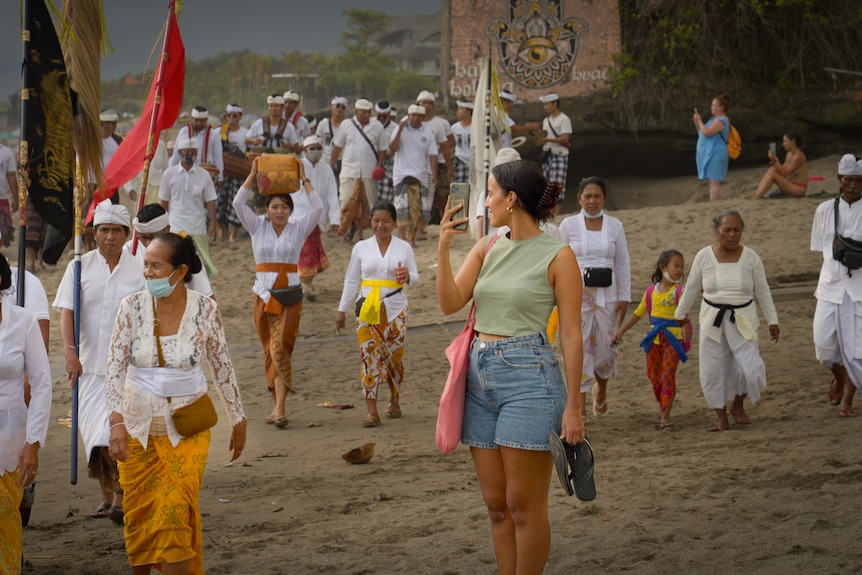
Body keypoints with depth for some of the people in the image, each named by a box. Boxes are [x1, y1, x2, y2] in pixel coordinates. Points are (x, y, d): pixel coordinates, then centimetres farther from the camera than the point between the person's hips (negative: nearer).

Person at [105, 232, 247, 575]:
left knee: (176, 512, -8)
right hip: (138, 428, 2)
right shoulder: (132, 308, -8)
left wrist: (238, 422, 8)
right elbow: (115, 367, -10)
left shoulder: (204, 310, -9)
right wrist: (117, 422, -22)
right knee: (138, 513, 8)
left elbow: (222, 368, 1)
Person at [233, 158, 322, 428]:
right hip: (263, 292, 2)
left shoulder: (298, 229, 5)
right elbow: (238, 203, -4)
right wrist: (253, 175, -4)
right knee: (269, 349, 6)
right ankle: (277, 404, 13)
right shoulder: (257, 227, 7)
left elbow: (317, 208, -7)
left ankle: (279, 408, -19)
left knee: (280, 347, -13)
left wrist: (304, 178, -2)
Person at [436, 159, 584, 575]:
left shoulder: (557, 256, -6)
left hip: (528, 377, -7)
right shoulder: (487, 249, 11)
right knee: (496, 504, 9)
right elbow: (450, 303, 2)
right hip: (481, 375, 7)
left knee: (523, 505, -3)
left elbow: (571, 335, -7)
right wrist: (443, 248, -9)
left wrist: (573, 406, -10)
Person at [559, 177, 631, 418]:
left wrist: (624, 297, 2)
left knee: (606, 347, 8)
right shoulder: (569, 225, 1)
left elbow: (623, 264, 7)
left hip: (606, 294, 2)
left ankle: (601, 389, 39)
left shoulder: (615, 226, 4)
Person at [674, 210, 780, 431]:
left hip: (742, 320, -1)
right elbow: (692, 289, 9)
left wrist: (772, 321, 4)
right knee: (712, 371, 2)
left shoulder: (750, 257, -4)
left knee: (750, 368, -10)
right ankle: (722, 418, 17)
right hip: (713, 320, 1)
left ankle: (738, 406, 17)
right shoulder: (704, 256, -4)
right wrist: (679, 315, 15)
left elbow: (763, 292, 4)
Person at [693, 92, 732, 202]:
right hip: (709, 154, 11)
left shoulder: (721, 121, -11)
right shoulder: (714, 119, 20)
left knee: (714, 182, -15)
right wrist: (697, 123, 12)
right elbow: (703, 134, 25)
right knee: (713, 183, 10)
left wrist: (699, 121, -8)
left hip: (716, 154, -11)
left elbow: (707, 133, -21)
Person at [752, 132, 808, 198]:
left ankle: (756, 198, -28)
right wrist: (774, 160, -8)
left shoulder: (798, 156, -16)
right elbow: (783, 170, 7)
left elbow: (785, 173, -19)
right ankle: (755, 195, -19)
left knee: (772, 174, -21)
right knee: (772, 169, -8)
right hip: (790, 186, 8)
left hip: (799, 189, -8)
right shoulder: (789, 154, 11)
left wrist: (775, 160, -23)